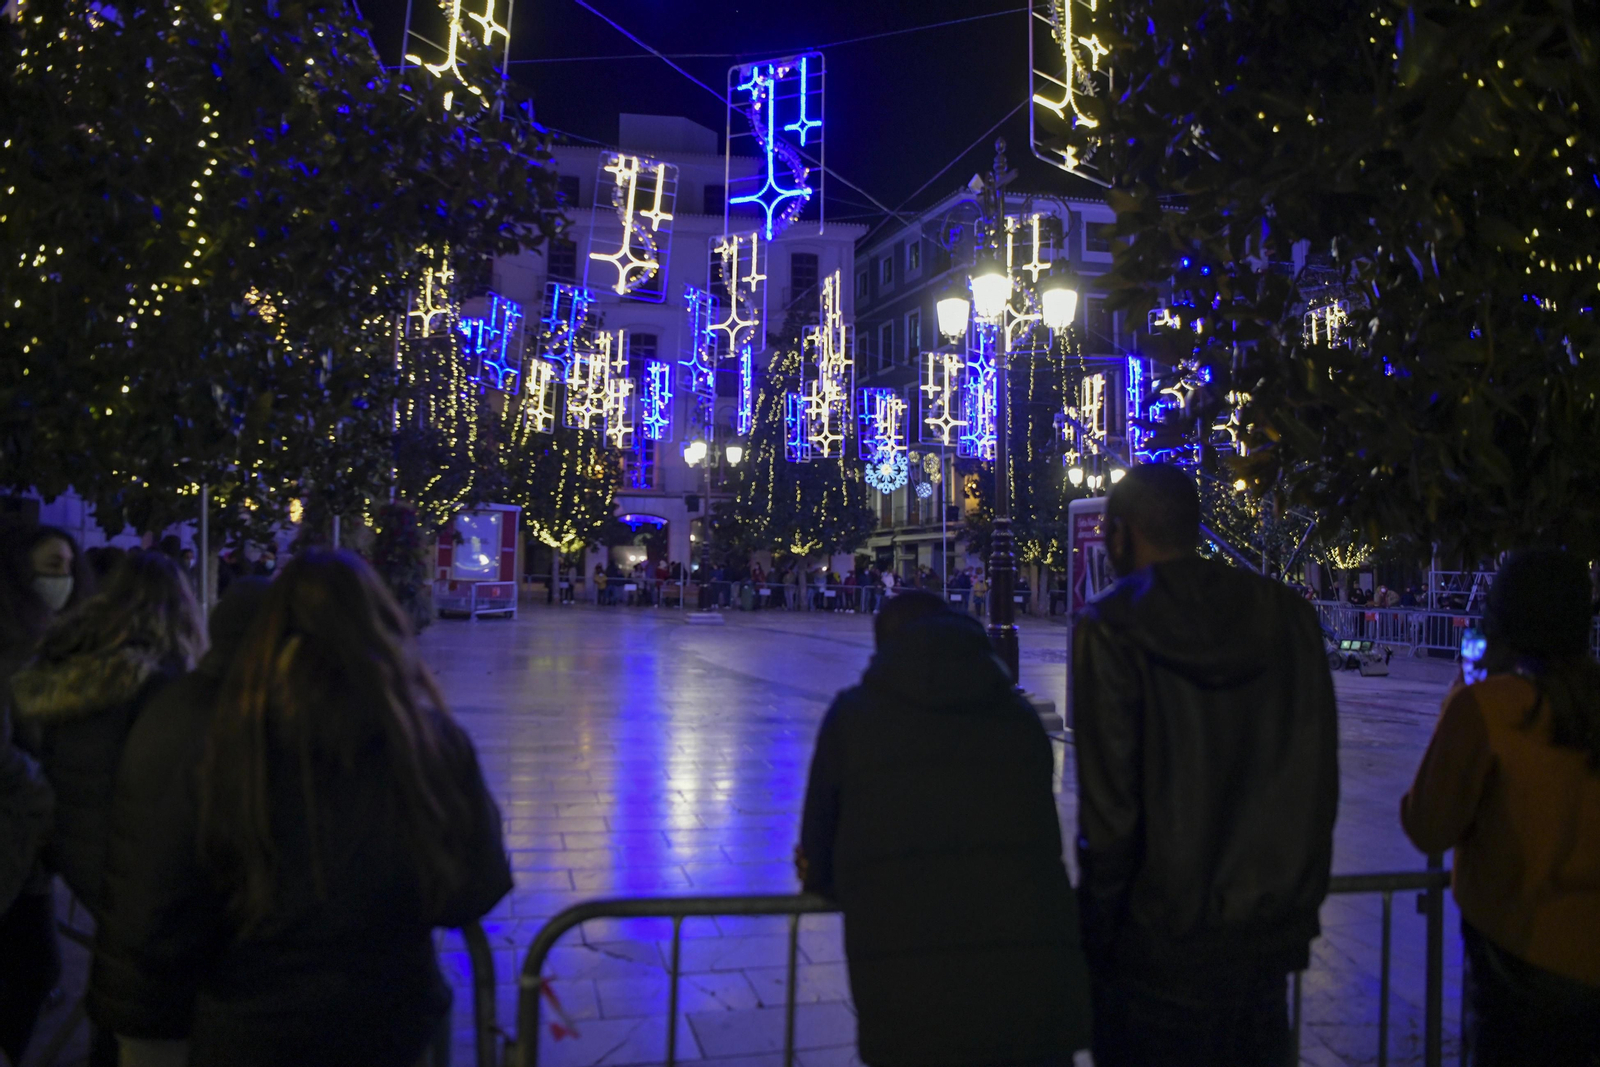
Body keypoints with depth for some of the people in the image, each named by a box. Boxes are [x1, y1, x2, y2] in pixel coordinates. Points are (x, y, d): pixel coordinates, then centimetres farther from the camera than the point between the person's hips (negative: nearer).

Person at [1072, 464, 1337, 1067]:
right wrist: (1300, 901, 16)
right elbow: (1320, 780, 6)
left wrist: (1095, 933, -6)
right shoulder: (1287, 617, 1)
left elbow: (1108, 808, -15)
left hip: (1159, 947, -4)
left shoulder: (1112, 628, -13)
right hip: (1268, 933, 5)